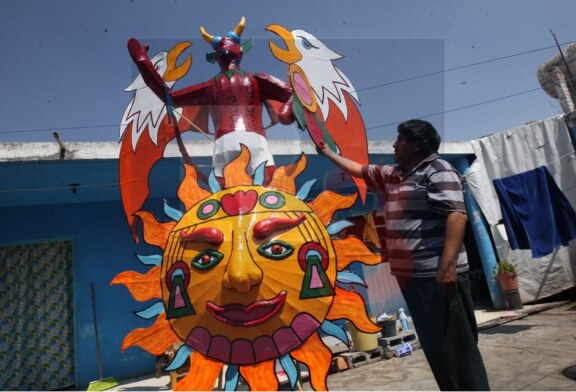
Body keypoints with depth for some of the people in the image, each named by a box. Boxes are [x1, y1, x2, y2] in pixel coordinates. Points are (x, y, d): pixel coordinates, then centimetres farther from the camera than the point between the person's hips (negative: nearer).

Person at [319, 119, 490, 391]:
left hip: (437, 274, -8)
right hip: (411, 275, 9)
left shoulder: (438, 170, -8)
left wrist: (449, 264, -26)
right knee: (433, 344, 15)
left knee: (456, 345, -2)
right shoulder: (392, 175, 18)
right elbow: (360, 170, 32)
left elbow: (456, 214, -19)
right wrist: (329, 154, 34)